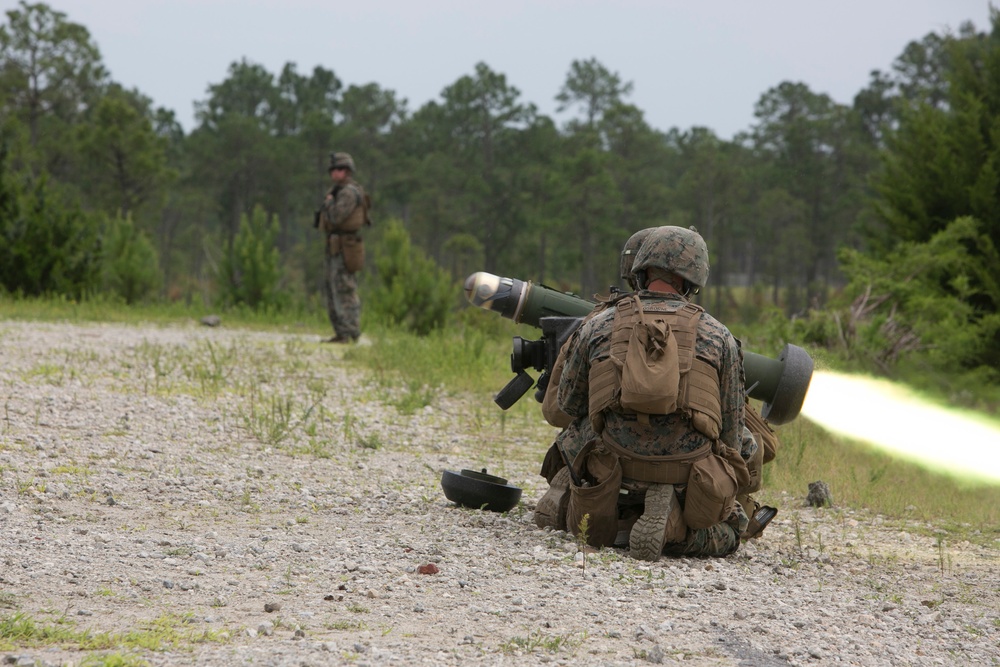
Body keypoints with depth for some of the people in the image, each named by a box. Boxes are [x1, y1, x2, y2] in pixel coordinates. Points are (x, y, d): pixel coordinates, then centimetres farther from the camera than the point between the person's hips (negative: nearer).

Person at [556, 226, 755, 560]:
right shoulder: (717, 335, 1)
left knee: (586, 528, 32)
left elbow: (569, 404, 16)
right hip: (691, 476, -2)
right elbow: (732, 429, 8)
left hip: (617, 478, 2)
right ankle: (675, 526, -9)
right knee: (730, 530, 25)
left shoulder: (598, 327, 3)